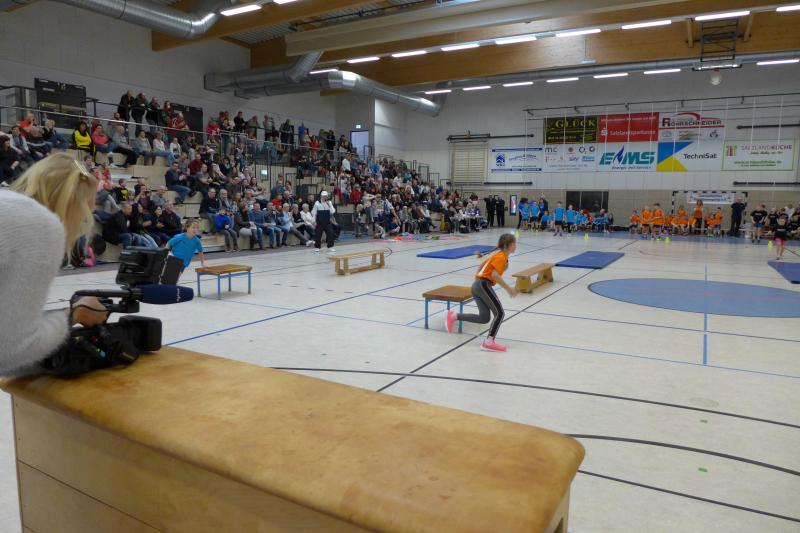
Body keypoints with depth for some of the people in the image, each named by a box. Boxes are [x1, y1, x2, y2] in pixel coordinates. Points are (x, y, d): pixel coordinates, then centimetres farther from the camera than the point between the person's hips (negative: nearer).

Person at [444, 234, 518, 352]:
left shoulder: (498, 254, 20)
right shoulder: (501, 257, -10)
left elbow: (484, 264, 29)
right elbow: (495, 275, -23)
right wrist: (508, 288, -20)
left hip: (477, 285, 9)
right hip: (484, 285, -9)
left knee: (484, 318, 5)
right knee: (499, 313, -9)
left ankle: (453, 316, 1)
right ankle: (489, 342, -14)